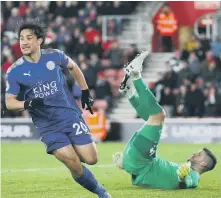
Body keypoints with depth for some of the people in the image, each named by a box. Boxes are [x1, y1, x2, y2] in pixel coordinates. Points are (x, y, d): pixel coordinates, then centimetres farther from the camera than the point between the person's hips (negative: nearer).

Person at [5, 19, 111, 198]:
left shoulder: (54, 56, -3)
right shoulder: (14, 72, -7)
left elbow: (73, 67, 17)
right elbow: (9, 102, -6)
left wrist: (85, 93, 19)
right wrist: (28, 104, -26)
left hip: (70, 115, 1)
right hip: (47, 126, -1)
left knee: (91, 159, -7)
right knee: (74, 165, -13)